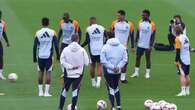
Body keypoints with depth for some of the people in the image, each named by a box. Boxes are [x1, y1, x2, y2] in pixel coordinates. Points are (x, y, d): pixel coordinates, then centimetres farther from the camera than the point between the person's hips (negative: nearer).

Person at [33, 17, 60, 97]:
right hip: (49, 56, -1)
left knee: (40, 72, 12)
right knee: (48, 72, 2)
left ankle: (40, 91, 14)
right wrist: (58, 55, 7)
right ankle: (46, 92, -3)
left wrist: (34, 57, 9)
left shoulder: (38, 33, -2)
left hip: (40, 56, 1)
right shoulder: (52, 32, -4)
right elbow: (56, 45, -3)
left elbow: (35, 46, 0)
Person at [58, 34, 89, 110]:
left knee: (65, 90, 16)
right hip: (78, 73, -1)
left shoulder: (66, 49, -9)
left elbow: (62, 61, -12)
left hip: (68, 73, 2)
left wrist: (70, 66, -10)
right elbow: (86, 62, -5)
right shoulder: (82, 50, -11)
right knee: (75, 91, 3)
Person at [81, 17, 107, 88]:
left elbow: (87, 41, -7)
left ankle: (93, 81, 22)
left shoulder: (88, 29, -7)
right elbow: (106, 39, 5)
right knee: (99, 65, 5)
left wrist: (80, 46, 7)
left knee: (92, 65, 14)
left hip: (92, 50, -1)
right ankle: (98, 80, -14)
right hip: (101, 50, 1)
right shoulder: (102, 28, 0)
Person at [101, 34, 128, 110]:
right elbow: (125, 59, -1)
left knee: (111, 88, 5)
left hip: (108, 71, -4)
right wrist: (118, 67, -5)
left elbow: (103, 60, -15)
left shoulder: (105, 47, -14)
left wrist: (112, 67, -11)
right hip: (118, 71, 4)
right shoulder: (122, 47, -2)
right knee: (116, 87, 20)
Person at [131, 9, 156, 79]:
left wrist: (151, 45, -13)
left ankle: (147, 73, 14)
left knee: (148, 58, 6)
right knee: (138, 57, 5)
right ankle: (136, 72, 13)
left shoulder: (152, 24, -10)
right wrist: (136, 41, 6)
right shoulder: (140, 23, 3)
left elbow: (153, 36, -9)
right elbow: (138, 32, 11)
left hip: (147, 45, -4)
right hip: (140, 44, 4)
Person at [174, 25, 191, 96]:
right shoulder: (185, 37, 10)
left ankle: (183, 91, -16)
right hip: (188, 59, 8)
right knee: (186, 75, 16)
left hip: (182, 60, -8)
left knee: (182, 75, -10)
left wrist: (177, 60, -13)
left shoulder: (178, 38, -13)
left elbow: (178, 51, -17)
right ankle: (187, 91, 22)